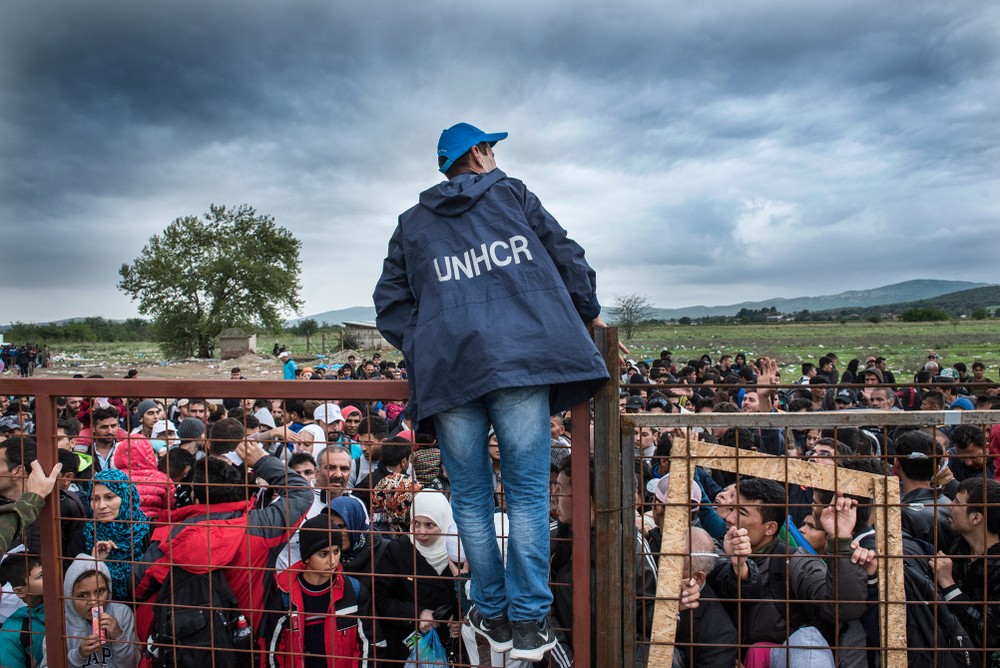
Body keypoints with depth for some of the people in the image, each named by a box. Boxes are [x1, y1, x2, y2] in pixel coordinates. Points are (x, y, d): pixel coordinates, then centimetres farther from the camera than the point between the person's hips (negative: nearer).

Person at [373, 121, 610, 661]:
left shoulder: (412, 222, 22)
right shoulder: (512, 194, 17)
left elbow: (390, 303, 16)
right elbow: (567, 257, 14)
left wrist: (422, 350, 15)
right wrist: (589, 313, 26)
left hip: (447, 367, 2)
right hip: (521, 357, -1)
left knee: (470, 497, 12)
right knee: (528, 491, 5)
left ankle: (492, 615, 22)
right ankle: (529, 621, 9)